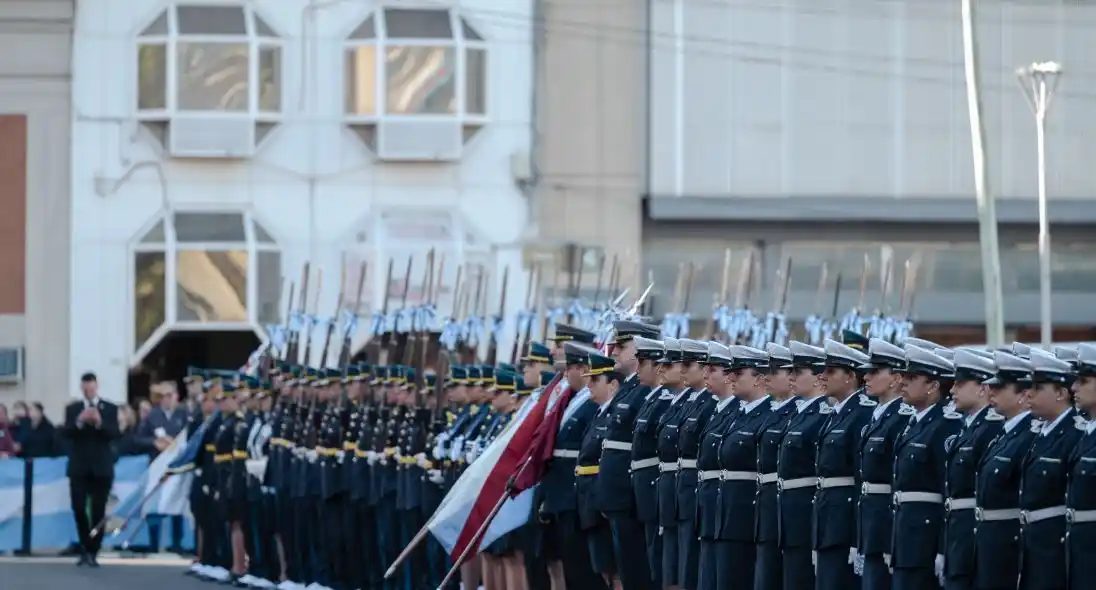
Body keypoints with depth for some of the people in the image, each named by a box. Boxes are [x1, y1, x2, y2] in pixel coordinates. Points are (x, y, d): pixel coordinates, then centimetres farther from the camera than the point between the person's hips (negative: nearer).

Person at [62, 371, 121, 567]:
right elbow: (66, 433, -4)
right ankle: (85, 549, 14)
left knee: (98, 511, -1)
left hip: (101, 467, -1)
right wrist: (79, 422, -21)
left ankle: (93, 552, 5)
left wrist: (99, 423, -23)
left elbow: (114, 434, -7)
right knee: (79, 509, -2)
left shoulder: (110, 409, 4)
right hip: (79, 467, 1)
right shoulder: (72, 409, 8)